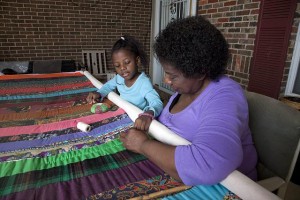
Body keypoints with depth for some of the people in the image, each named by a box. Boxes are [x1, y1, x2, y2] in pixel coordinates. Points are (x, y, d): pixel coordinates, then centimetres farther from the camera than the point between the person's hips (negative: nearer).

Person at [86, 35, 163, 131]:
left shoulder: (144, 82, -24)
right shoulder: (119, 78, -3)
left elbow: (157, 103, -35)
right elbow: (108, 85, 18)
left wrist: (148, 114, -58)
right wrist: (99, 93, -4)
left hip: (138, 123, -6)